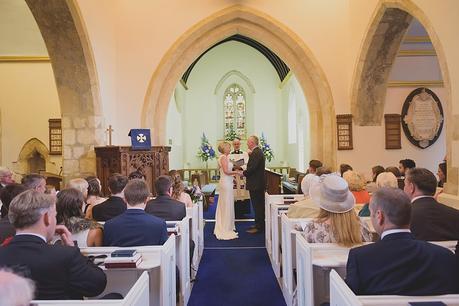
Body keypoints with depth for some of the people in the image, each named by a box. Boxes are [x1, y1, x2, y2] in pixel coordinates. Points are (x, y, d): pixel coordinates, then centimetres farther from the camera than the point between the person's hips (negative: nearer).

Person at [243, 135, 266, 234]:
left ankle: (259, 227, 3)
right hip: (259, 183, 11)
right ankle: (260, 225, 26)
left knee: (257, 205, -4)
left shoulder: (256, 153, -18)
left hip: (256, 184, -11)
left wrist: (243, 173, -8)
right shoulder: (258, 151, 15)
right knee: (259, 205, 16)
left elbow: (252, 168, -23)